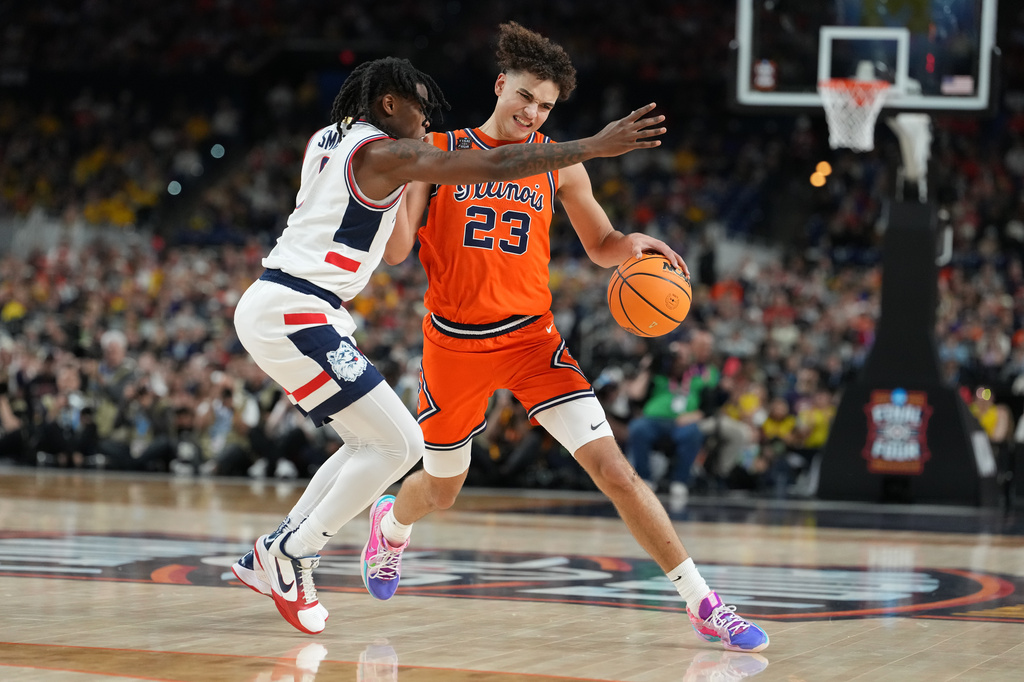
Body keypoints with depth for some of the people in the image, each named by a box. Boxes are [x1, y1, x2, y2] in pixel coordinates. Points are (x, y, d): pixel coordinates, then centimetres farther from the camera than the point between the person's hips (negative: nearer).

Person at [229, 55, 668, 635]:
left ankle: (269, 559, 16)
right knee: (401, 443, -8)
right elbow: (496, 167, -16)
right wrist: (594, 146, -13)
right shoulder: (385, 153, -10)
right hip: (293, 313, -10)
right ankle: (290, 553, -2)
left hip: (273, 309, 10)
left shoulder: (326, 141, 17)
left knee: (371, 445, 16)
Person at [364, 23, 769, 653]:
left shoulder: (557, 164, 1)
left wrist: (633, 244, -12)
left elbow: (601, 247, 11)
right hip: (455, 342, 0)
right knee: (440, 490, 17)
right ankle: (391, 523, 56)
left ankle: (704, 605, -15)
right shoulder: (439, 152, -3)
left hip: (530, 337, 0)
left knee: (611, 466, -16)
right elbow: (398, 249, -7)